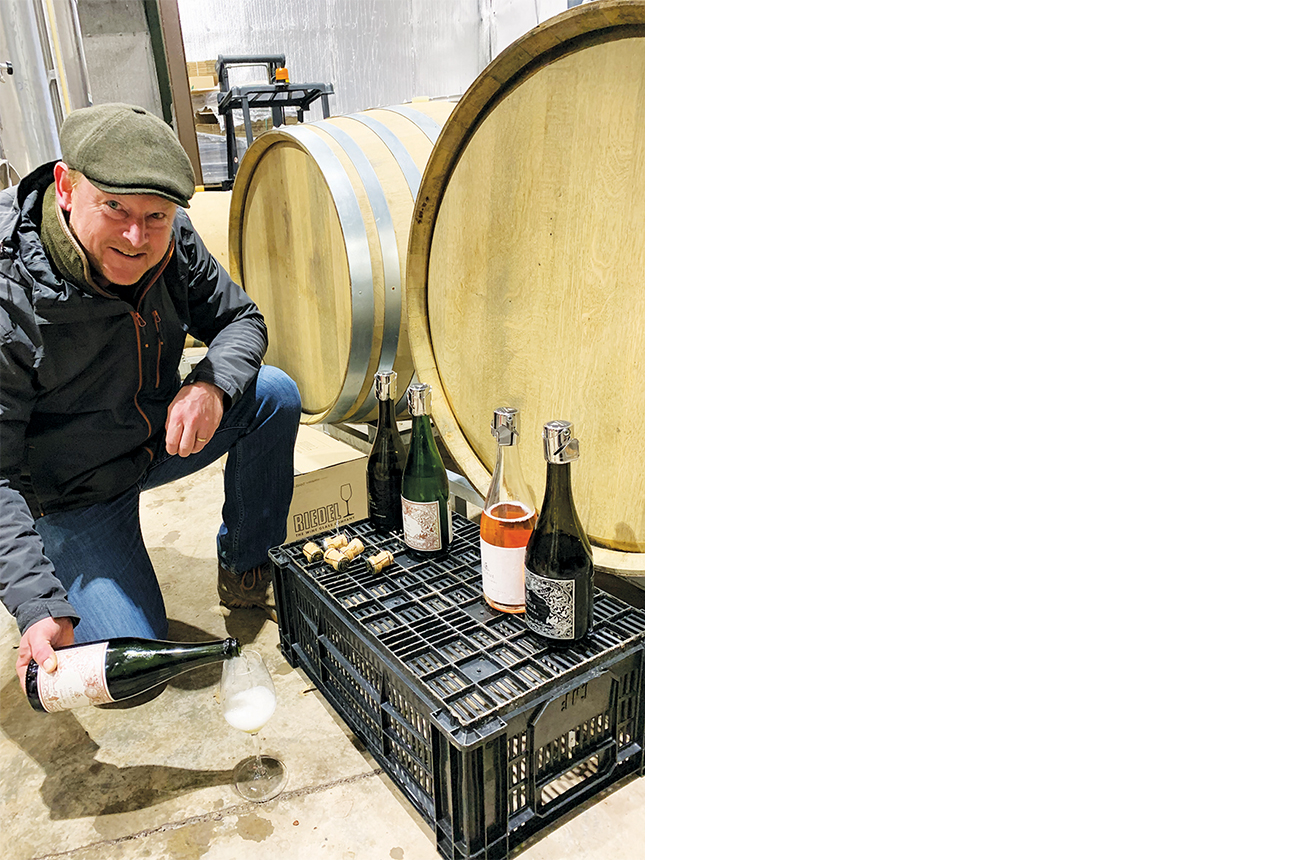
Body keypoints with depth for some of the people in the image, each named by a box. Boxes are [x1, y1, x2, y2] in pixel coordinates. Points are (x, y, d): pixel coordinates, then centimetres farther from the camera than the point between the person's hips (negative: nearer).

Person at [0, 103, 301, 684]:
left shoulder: (171, 241, -17)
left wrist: (211, 383, -27)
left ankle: (244, 573, 2)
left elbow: (241, 320, -3)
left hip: (159, 435, 5)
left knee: (275, 395, -16)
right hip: (71, 497, -5)